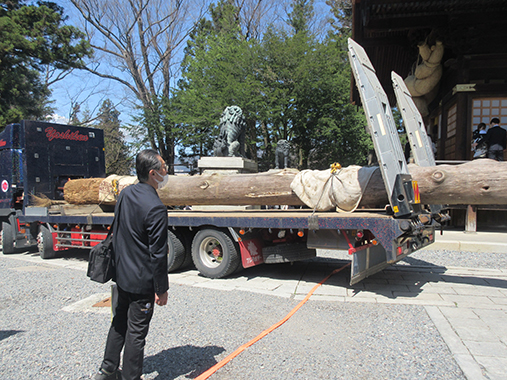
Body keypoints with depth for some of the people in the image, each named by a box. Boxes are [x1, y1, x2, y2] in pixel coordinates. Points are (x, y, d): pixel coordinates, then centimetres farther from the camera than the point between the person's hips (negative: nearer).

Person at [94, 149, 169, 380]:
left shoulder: (125, 194, 1)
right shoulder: (156, 208, -25)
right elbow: (158, 255, -22)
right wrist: (162, 290, -12)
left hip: (122, 275, 8)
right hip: (142, 281, -8)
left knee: (119, 322, 23)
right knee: (136, 332, 7)